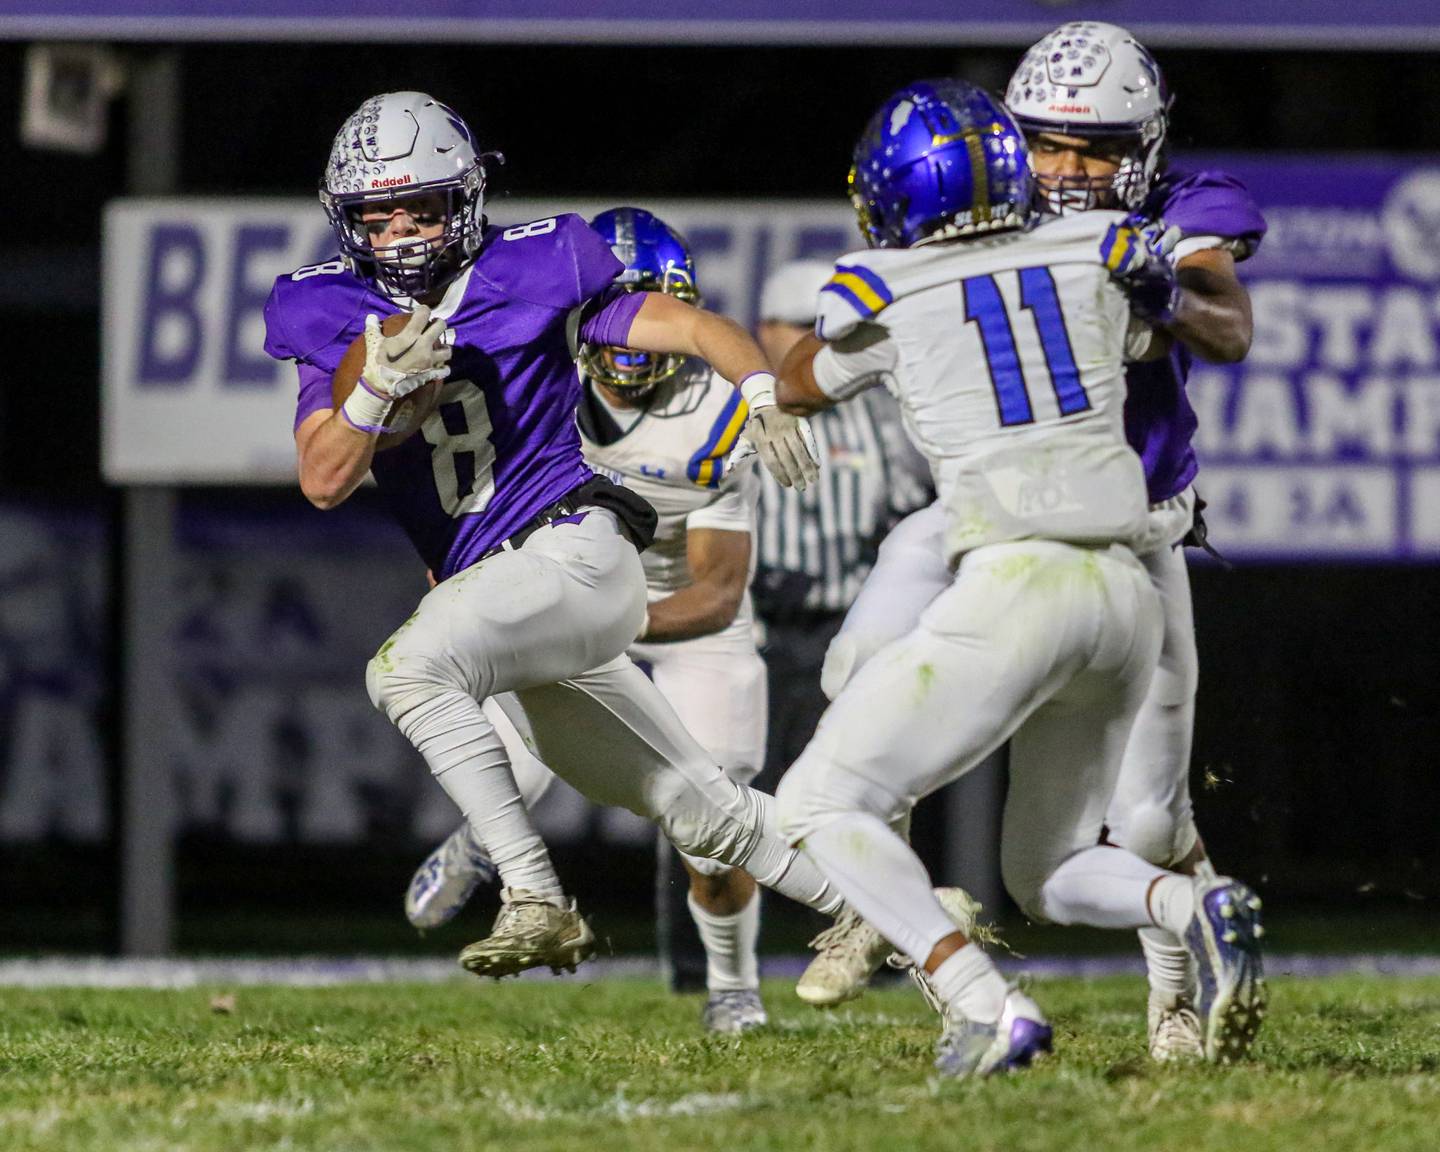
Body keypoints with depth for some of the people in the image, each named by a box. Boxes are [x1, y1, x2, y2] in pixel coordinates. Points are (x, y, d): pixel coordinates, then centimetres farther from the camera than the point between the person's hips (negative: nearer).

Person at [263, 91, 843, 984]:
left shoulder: (526, 276, -5)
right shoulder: (337, 321, 6)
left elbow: (692, 327, -6)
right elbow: (324, 482, -3)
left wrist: (765, 398, -25)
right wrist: (380, 386, -20)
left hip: (574, 549, -6)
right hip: (493, 579, 6)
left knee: (408, 667, -30)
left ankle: (538, 902, -30)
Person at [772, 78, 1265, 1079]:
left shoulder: (889, 296, 2)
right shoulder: (1098, 258, 10)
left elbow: (797, 388, 25)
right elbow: (1166, 334, 34)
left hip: (1014, 592, -5)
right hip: (1126, 593, 5)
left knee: (823, 807, 4)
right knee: (1049, 870, 22)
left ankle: (987, 1007, -16)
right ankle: (1195, 907, -11)